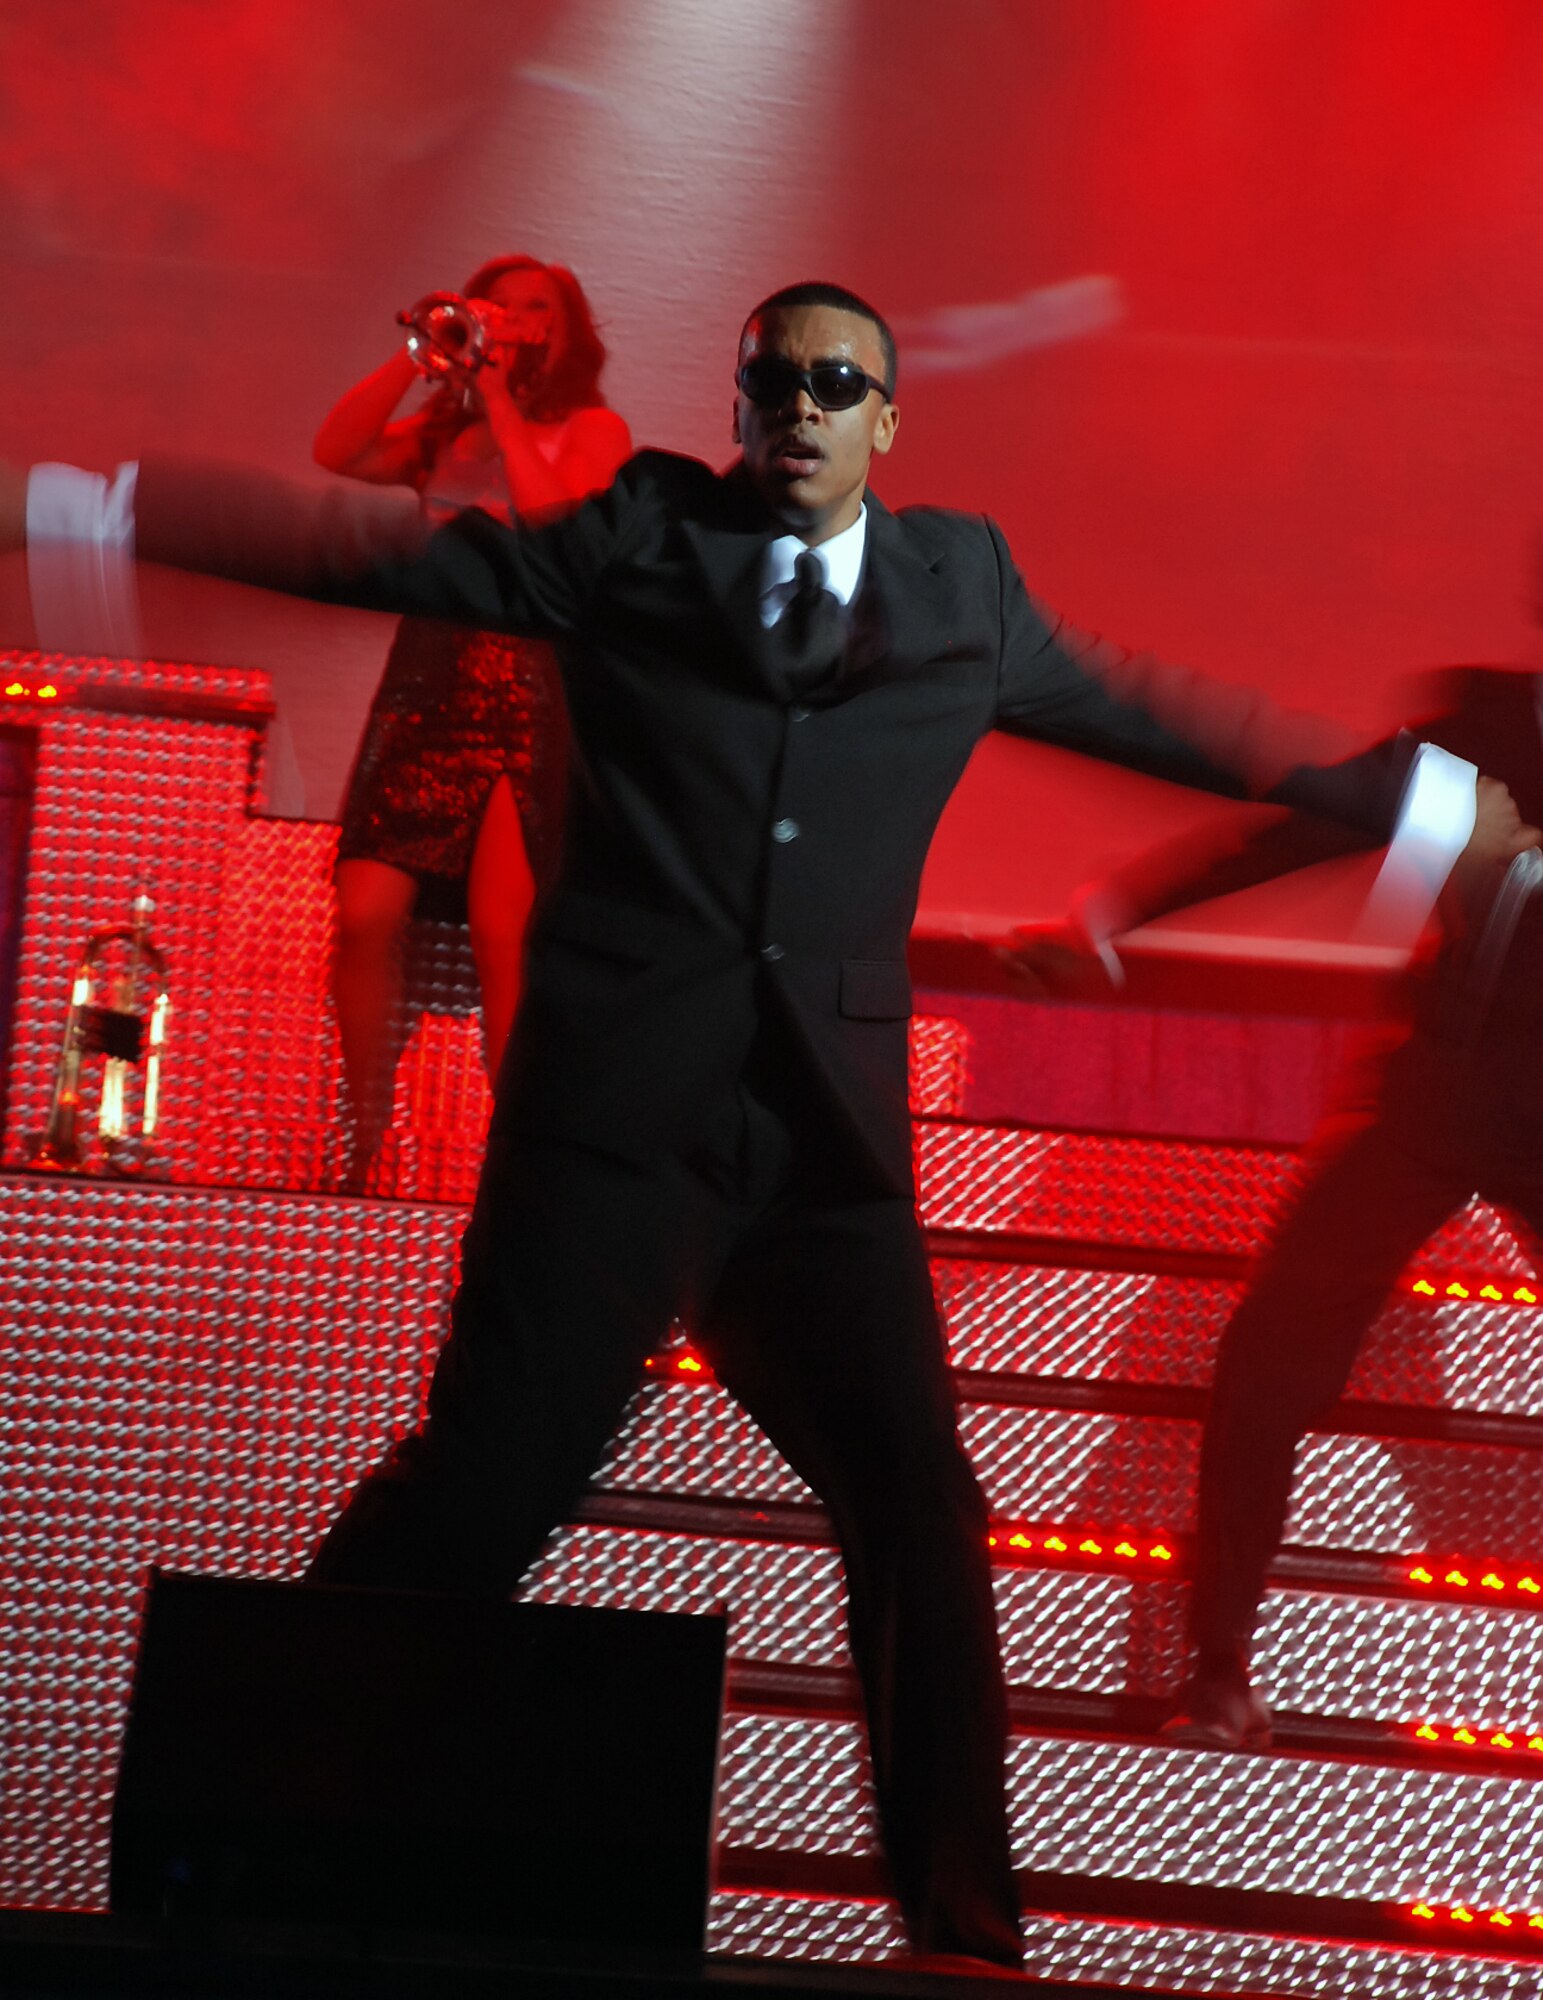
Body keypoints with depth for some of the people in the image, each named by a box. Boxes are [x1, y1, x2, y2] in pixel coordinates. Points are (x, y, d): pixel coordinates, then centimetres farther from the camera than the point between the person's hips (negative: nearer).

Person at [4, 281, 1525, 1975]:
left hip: (831, 1139, 3)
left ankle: (962, 1925, 13)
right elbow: (375, 549, 8)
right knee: (483, 1485, -10)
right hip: (619, 1116, -3)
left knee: (921, 1522, -1)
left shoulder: (964, 585, 16)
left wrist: (1375, 789, 33)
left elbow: (1131, 700, 28)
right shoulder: (636, 539, 8)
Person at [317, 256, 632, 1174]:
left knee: (503, 929, -16)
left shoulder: (593, 428, 9)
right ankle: (367, 1149, 1)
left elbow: (556, 518, -10)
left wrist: (499, 397, -5)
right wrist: (420, 357, -3)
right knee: (367, 911, -9)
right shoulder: (439, 432, 19)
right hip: (427, 676, 4)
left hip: (531, 686, -4)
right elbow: (338, 453, 2)